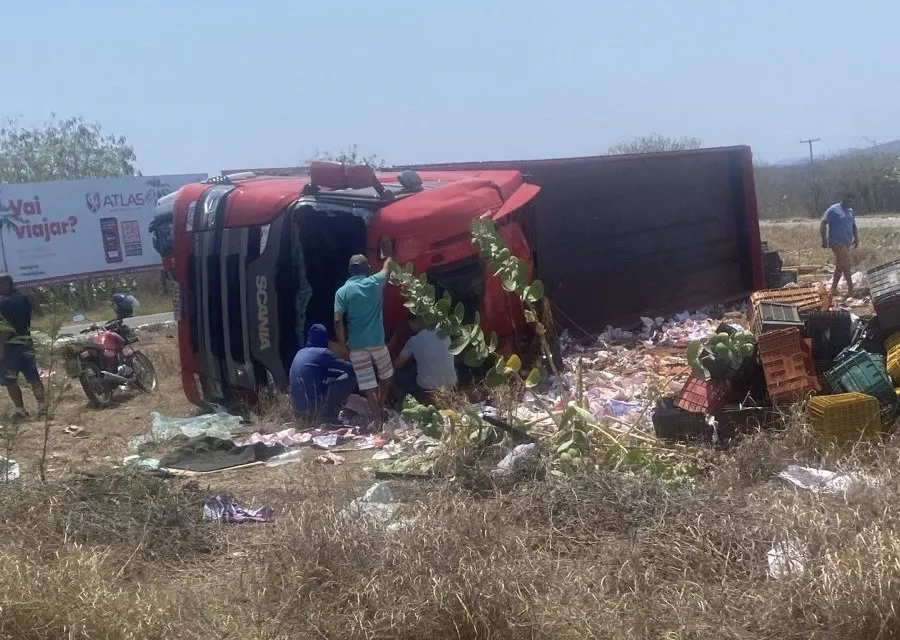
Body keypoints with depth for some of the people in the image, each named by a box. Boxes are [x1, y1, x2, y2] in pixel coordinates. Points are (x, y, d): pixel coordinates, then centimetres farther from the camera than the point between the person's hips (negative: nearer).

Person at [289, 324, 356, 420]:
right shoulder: (322, 353, -8)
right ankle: (333, 409, 5)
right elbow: (349, 367, -2)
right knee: (350, 376, -1)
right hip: (315, 409, -8)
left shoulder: (300, 353, 14)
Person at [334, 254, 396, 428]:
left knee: (368, 385, 1)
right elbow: (388, 266, 21)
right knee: (387, 375, 24)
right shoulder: (374, 283, 0)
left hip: (356, 345, 0)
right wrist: (389, 256, 42)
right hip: (376, 341, 0)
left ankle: (377, 420, -2)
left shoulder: (342, 292, -2)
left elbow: (338, 321, -9)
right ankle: (381, 409, 29)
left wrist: (343, 343, 3)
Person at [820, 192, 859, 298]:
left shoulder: (850, 211, 15)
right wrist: (824, 239, -20)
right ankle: (851, 290, -13)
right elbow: (823, 224, -15)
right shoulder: (833, 210, -9)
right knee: (846, 265, -15)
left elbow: (853, 226, 26)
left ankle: (833, 288, 19)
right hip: (837, 242, -8)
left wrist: (856, 238, 13)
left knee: (840, 266, 11)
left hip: (846, 243, 8)